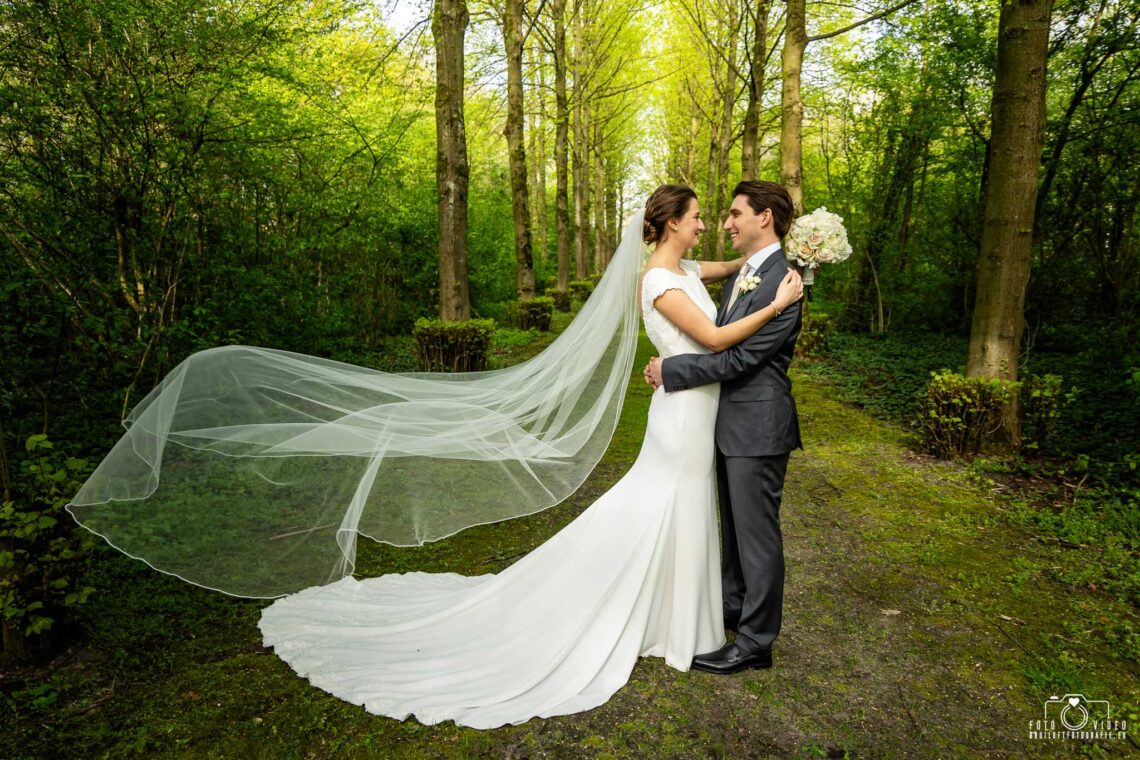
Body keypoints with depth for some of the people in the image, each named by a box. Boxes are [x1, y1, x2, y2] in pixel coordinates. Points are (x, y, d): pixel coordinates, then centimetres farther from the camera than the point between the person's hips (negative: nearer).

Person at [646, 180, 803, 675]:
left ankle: (755, 642, 18)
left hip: (757, 425, -9)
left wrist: (670, 370, -16)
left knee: (757, 532, 3)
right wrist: (668, 367, 2)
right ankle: (733, 606, 40)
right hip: (731, 421, 9)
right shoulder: (739, 276, 12)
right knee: (734, 524, 21)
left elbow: (739, 357, -22)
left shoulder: (781, 283, -19)